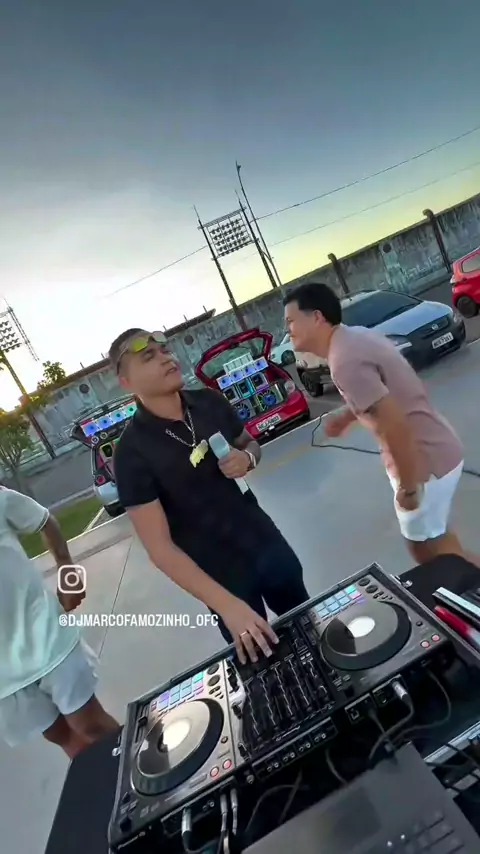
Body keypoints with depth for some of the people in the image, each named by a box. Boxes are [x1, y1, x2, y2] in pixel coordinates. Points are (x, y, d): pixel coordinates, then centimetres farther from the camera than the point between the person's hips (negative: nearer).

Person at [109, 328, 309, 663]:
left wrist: (248, 458, -14)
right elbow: (160, 547, -22)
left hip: (267, 543, 5)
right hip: (221, 574, -4)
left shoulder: (211, 401, -7)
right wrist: (226, 604, -29)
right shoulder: (133, 453, -21)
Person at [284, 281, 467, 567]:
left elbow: (395, 425, -29)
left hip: (425, 461, -10)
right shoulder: (357, 335, 5)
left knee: (425, 547, 11)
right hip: (437, 447, 10)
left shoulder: (345, 361, -26)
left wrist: (408, 487, -18)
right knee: (435, 538, 27)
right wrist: (349, 414, 11)